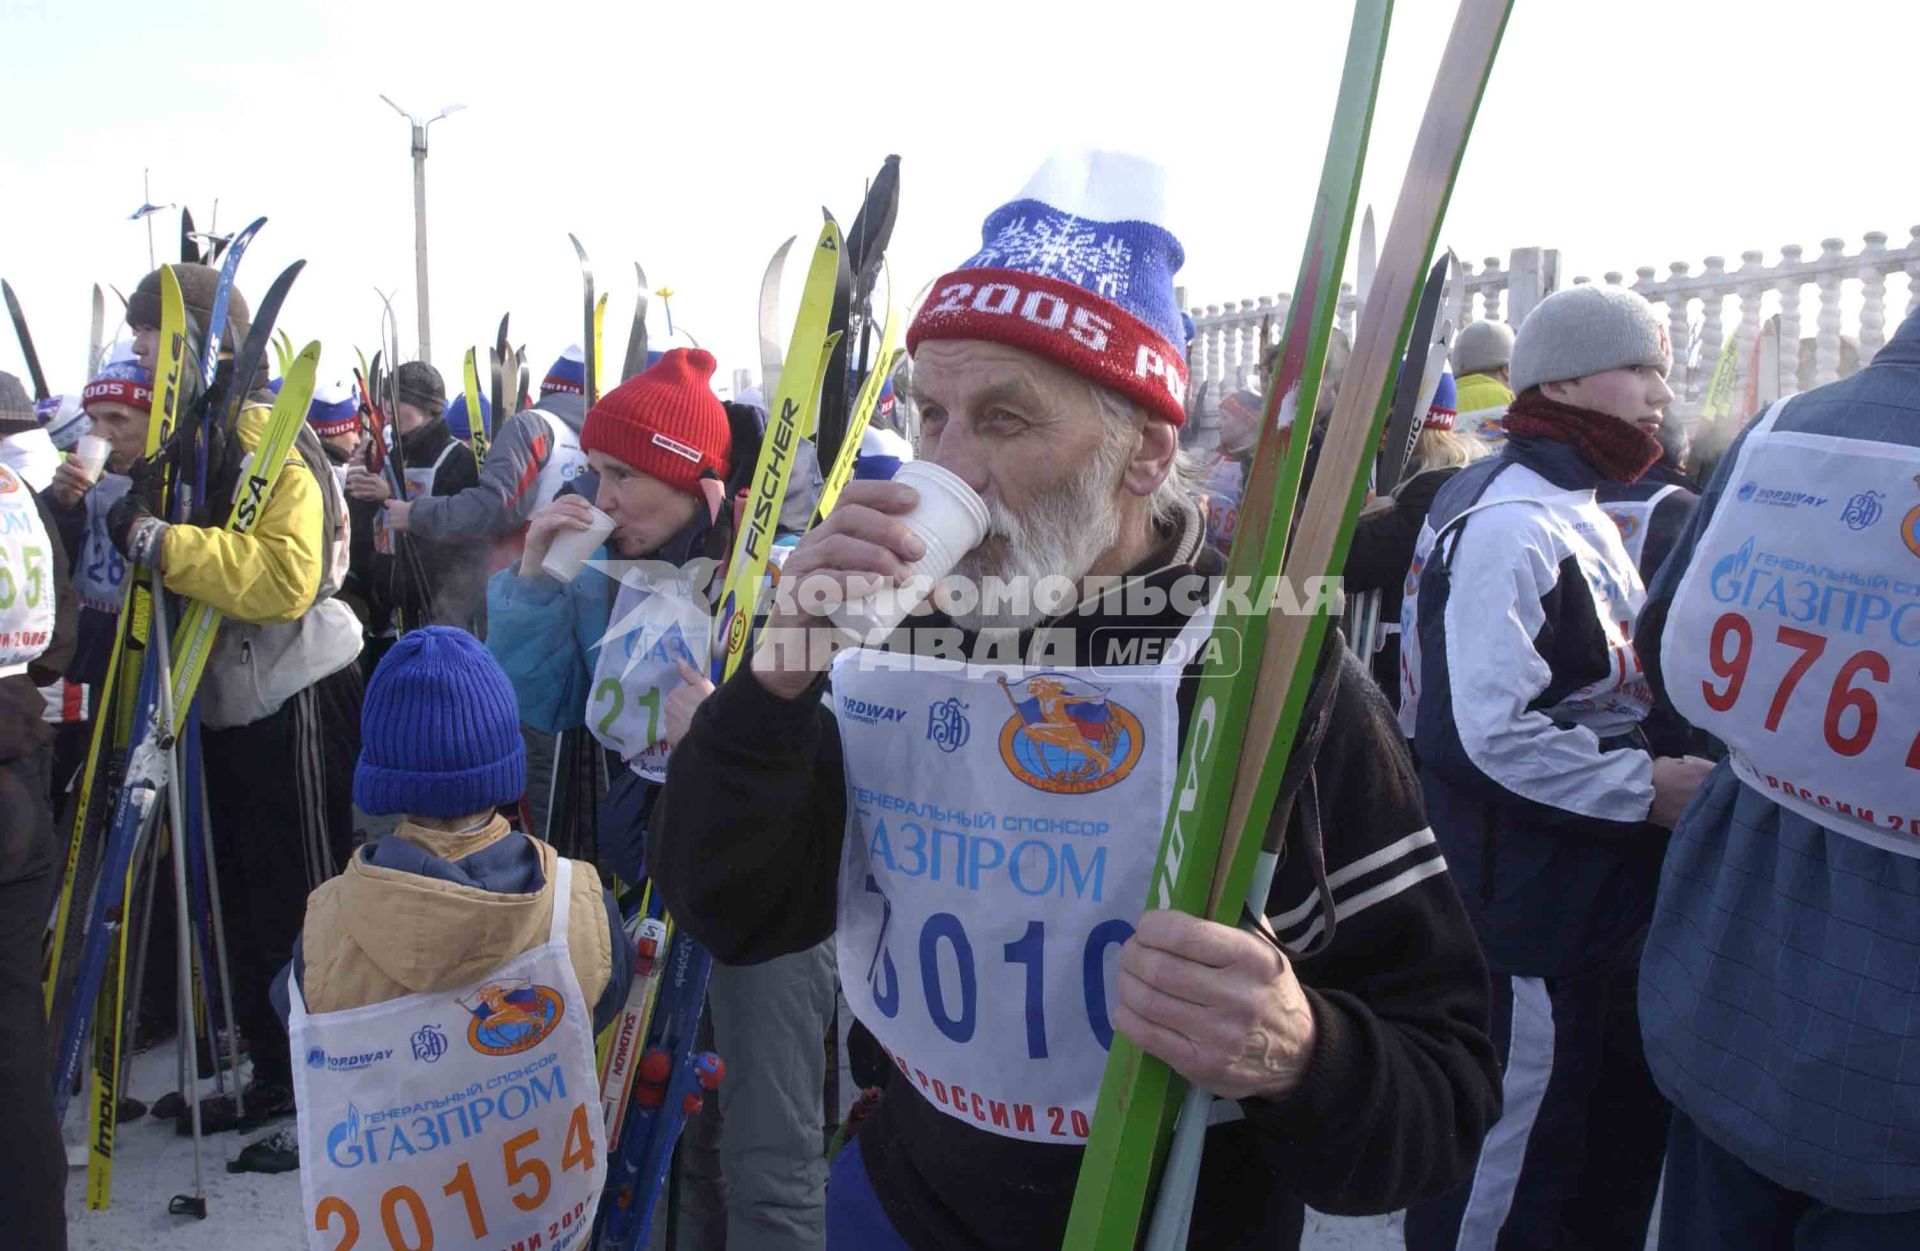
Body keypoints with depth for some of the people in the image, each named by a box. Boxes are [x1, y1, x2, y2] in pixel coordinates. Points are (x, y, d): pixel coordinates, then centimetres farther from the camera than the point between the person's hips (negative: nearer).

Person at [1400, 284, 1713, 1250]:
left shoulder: (1580, 517, 13)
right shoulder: (1507, 526, -20)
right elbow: (1488, 734, -28)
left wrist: (1671, 769, 10)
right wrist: (1648, 787, -20)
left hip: (1600, 898, 10)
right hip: (1528, 916, -10)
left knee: (1620, 1134, 24)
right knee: (1511, 1173, 4)